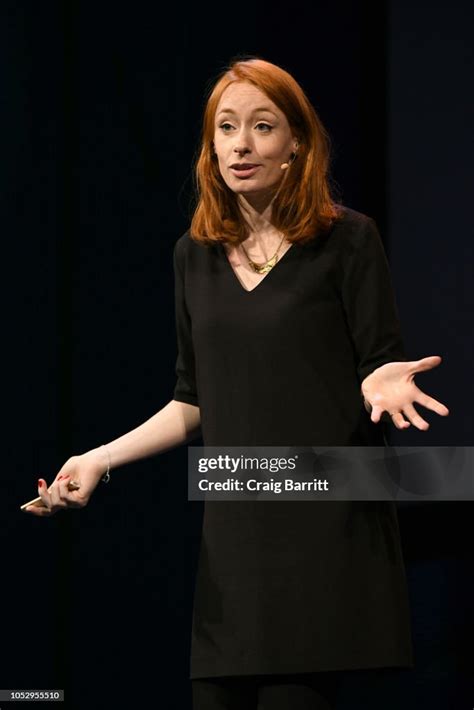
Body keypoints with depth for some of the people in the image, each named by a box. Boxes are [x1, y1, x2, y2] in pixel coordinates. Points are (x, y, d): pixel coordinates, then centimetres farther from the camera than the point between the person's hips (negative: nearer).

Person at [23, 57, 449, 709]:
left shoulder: (347, 239, -3)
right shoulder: (197, 253, 11)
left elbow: (381, 370, -1)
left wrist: (383, 385, -24)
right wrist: (100, 459, 9)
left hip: (328, 529, -4)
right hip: (233, 533, 4)